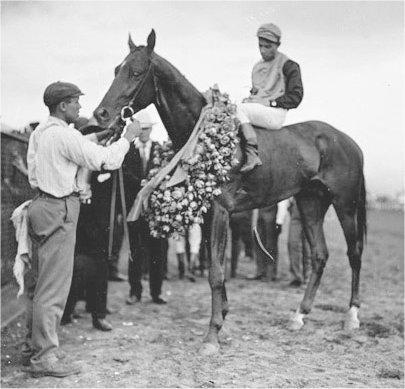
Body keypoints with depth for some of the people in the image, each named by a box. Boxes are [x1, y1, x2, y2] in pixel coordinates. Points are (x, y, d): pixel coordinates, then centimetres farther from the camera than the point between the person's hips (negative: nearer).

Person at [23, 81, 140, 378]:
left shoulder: (40, 132, 13)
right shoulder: (64, 134, -16)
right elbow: (106, 160, -15)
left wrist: (98, 136, 19)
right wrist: (128, 137, -1)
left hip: (41, 206, 10)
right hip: (58, 211, -10)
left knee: (38, 283, 16)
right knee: (54, 286, -5)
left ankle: (32, 347, 25)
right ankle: (44, 357, 1)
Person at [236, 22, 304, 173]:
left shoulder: (288, 65, -2)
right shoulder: (258, 66, 20)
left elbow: (295, 97, -7)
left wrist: (269, 102, -14)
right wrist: (249, 99, 5)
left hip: (275, 114, -7)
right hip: (255, 112, 7)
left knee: (240, 109, -30)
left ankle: (252, 155, -34)